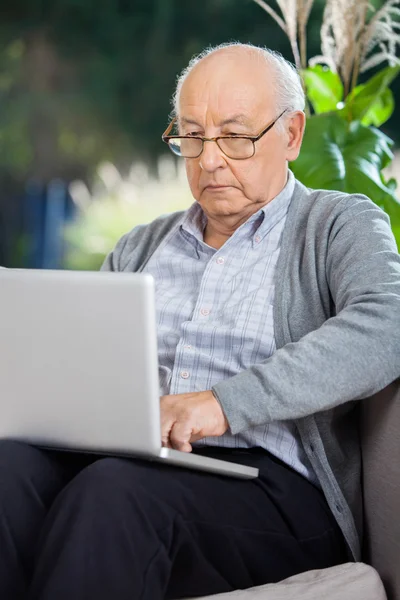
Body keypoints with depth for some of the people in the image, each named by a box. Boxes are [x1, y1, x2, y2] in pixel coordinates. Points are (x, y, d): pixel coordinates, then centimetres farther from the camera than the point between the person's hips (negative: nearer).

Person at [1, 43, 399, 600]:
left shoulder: (342, 224, 9)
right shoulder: (141, 246, 26)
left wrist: (226, 403, -23)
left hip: (272, 483, -4)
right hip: (122, 459, 5)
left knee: (114, 489, -35)